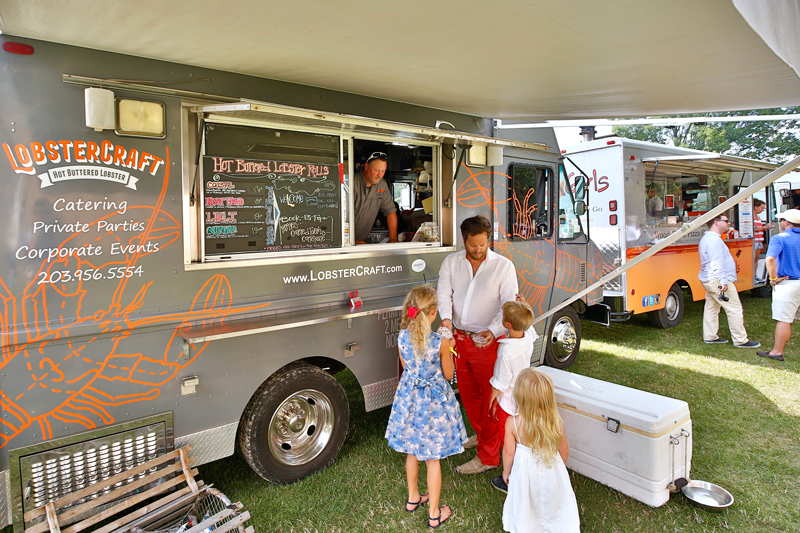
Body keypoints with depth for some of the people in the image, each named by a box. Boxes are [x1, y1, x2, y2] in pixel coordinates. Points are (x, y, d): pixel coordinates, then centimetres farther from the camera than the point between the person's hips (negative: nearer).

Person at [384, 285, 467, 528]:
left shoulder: (402, 337, -12)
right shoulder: (440, 342, -23)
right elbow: (448, 374, -9)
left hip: (409, 397, 4)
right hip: (434, 401, -4)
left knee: (412, 451, 23)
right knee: (433, 458, 11)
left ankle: (413, 498, 43)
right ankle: (434, 514, 26)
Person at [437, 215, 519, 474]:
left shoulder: (503, 266, -5)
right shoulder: (451, 262, 5)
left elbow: (509, 305, -11)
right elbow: (444, 293, -4)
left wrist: (493, 330, -28)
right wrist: (446, 318, -24)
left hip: (487, 342, -4)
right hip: (459, 338, 5)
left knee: (490, 397, 2)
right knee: (467, 393, 19)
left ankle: (488, 456, 14)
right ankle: (481, 434, 43)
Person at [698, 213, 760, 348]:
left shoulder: (706, 238, 17)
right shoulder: (714, 240, -17)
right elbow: (717, 263, -24)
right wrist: (723, 281, -25)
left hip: (708, 280, 11)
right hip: (717, 280, -11)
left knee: (711, 308, 13)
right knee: (735, 309, -4)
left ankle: (709, 337, 18)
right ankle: (740, 340, 1)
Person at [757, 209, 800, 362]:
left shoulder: (779, 238, -10)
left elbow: (770, 259, -26)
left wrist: (773, 278, -14)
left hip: (787, 283, -6)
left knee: (783, 319, -1)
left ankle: (777, 352, 5)